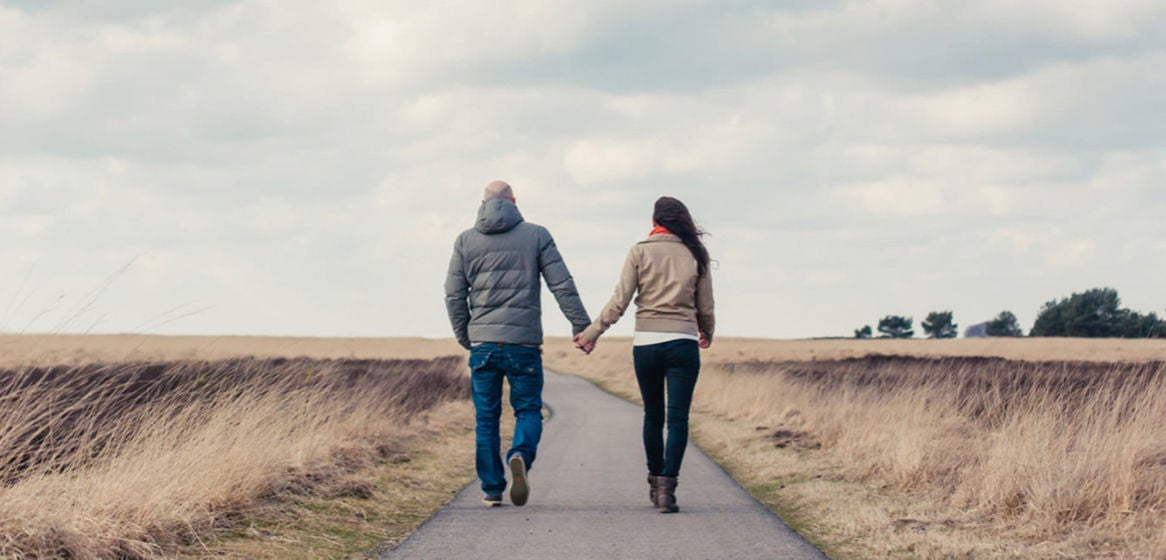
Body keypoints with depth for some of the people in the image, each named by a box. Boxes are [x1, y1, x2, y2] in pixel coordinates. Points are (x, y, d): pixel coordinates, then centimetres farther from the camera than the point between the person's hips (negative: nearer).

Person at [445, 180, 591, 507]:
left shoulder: (466, 241, 7)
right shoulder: (536, 235, 2)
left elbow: (454, 295, 5)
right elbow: (562, 286, -2)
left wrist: (464, 338, 16)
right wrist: (581, 326, 2)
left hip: (482, 343, 1)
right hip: (523, 343, -1)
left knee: (486, 418, 8)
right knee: (528, 410, 7)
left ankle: (492, 489, 7)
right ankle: (521, 456, -23)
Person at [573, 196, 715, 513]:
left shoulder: (640, 252, 0)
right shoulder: (695, 255, 4)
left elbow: (619, 302, -6)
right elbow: (706, 308, 8)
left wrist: (592, 333, 2)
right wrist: (707, 334, 28)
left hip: (646, 343, 1)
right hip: (683, 342, 0)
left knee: (653, 415, 16)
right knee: (677, 418, -3)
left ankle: (655, 483, 25)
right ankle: (667, 486, -16)